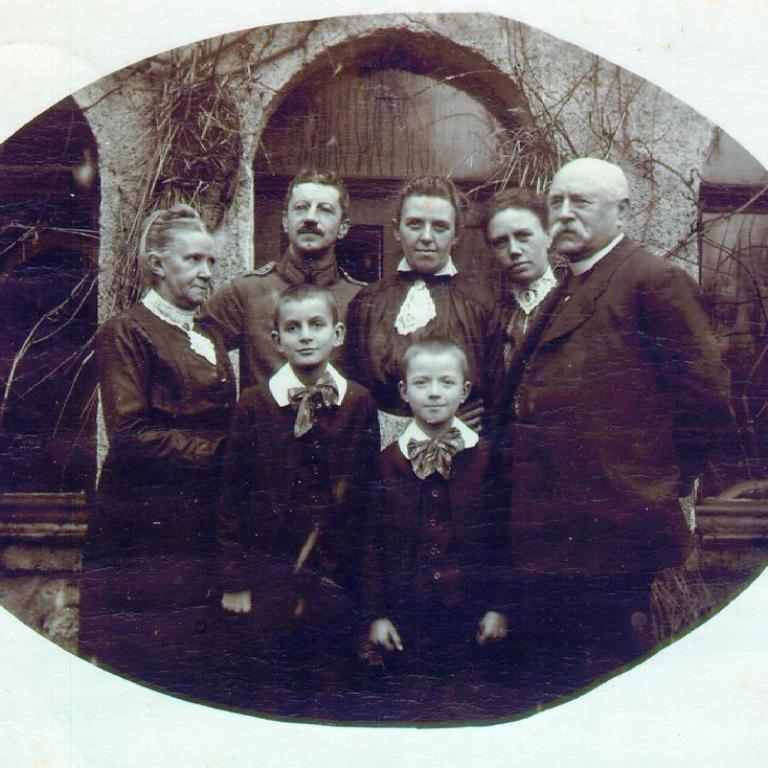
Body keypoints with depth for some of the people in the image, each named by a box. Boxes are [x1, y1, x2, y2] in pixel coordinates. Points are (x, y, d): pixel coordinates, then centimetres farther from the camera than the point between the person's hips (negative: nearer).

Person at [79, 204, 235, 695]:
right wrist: (215, 451, -13)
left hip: (201, 521, 7)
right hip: (145, 521, -7)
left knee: (192, 668, 11)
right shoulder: (127, 332, -6)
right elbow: (130, 434, -15)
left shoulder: (210, 339, 17)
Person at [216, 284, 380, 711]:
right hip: (270, 569, -1)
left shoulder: (360, 404, 1)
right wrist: (234, 579, -2)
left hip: (338, 574, 1)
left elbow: (368, 495, 4)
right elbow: (234, 499, -1)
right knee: (274, 682, 6)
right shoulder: (254, 405, -3)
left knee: (332, 678, 8)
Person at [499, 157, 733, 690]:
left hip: (612, 526, -8)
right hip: (545, 534, 9)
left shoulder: (655, 280, -7)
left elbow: (707, 399, -11)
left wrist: (663, 483, -4)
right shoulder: (561, 293, 20)